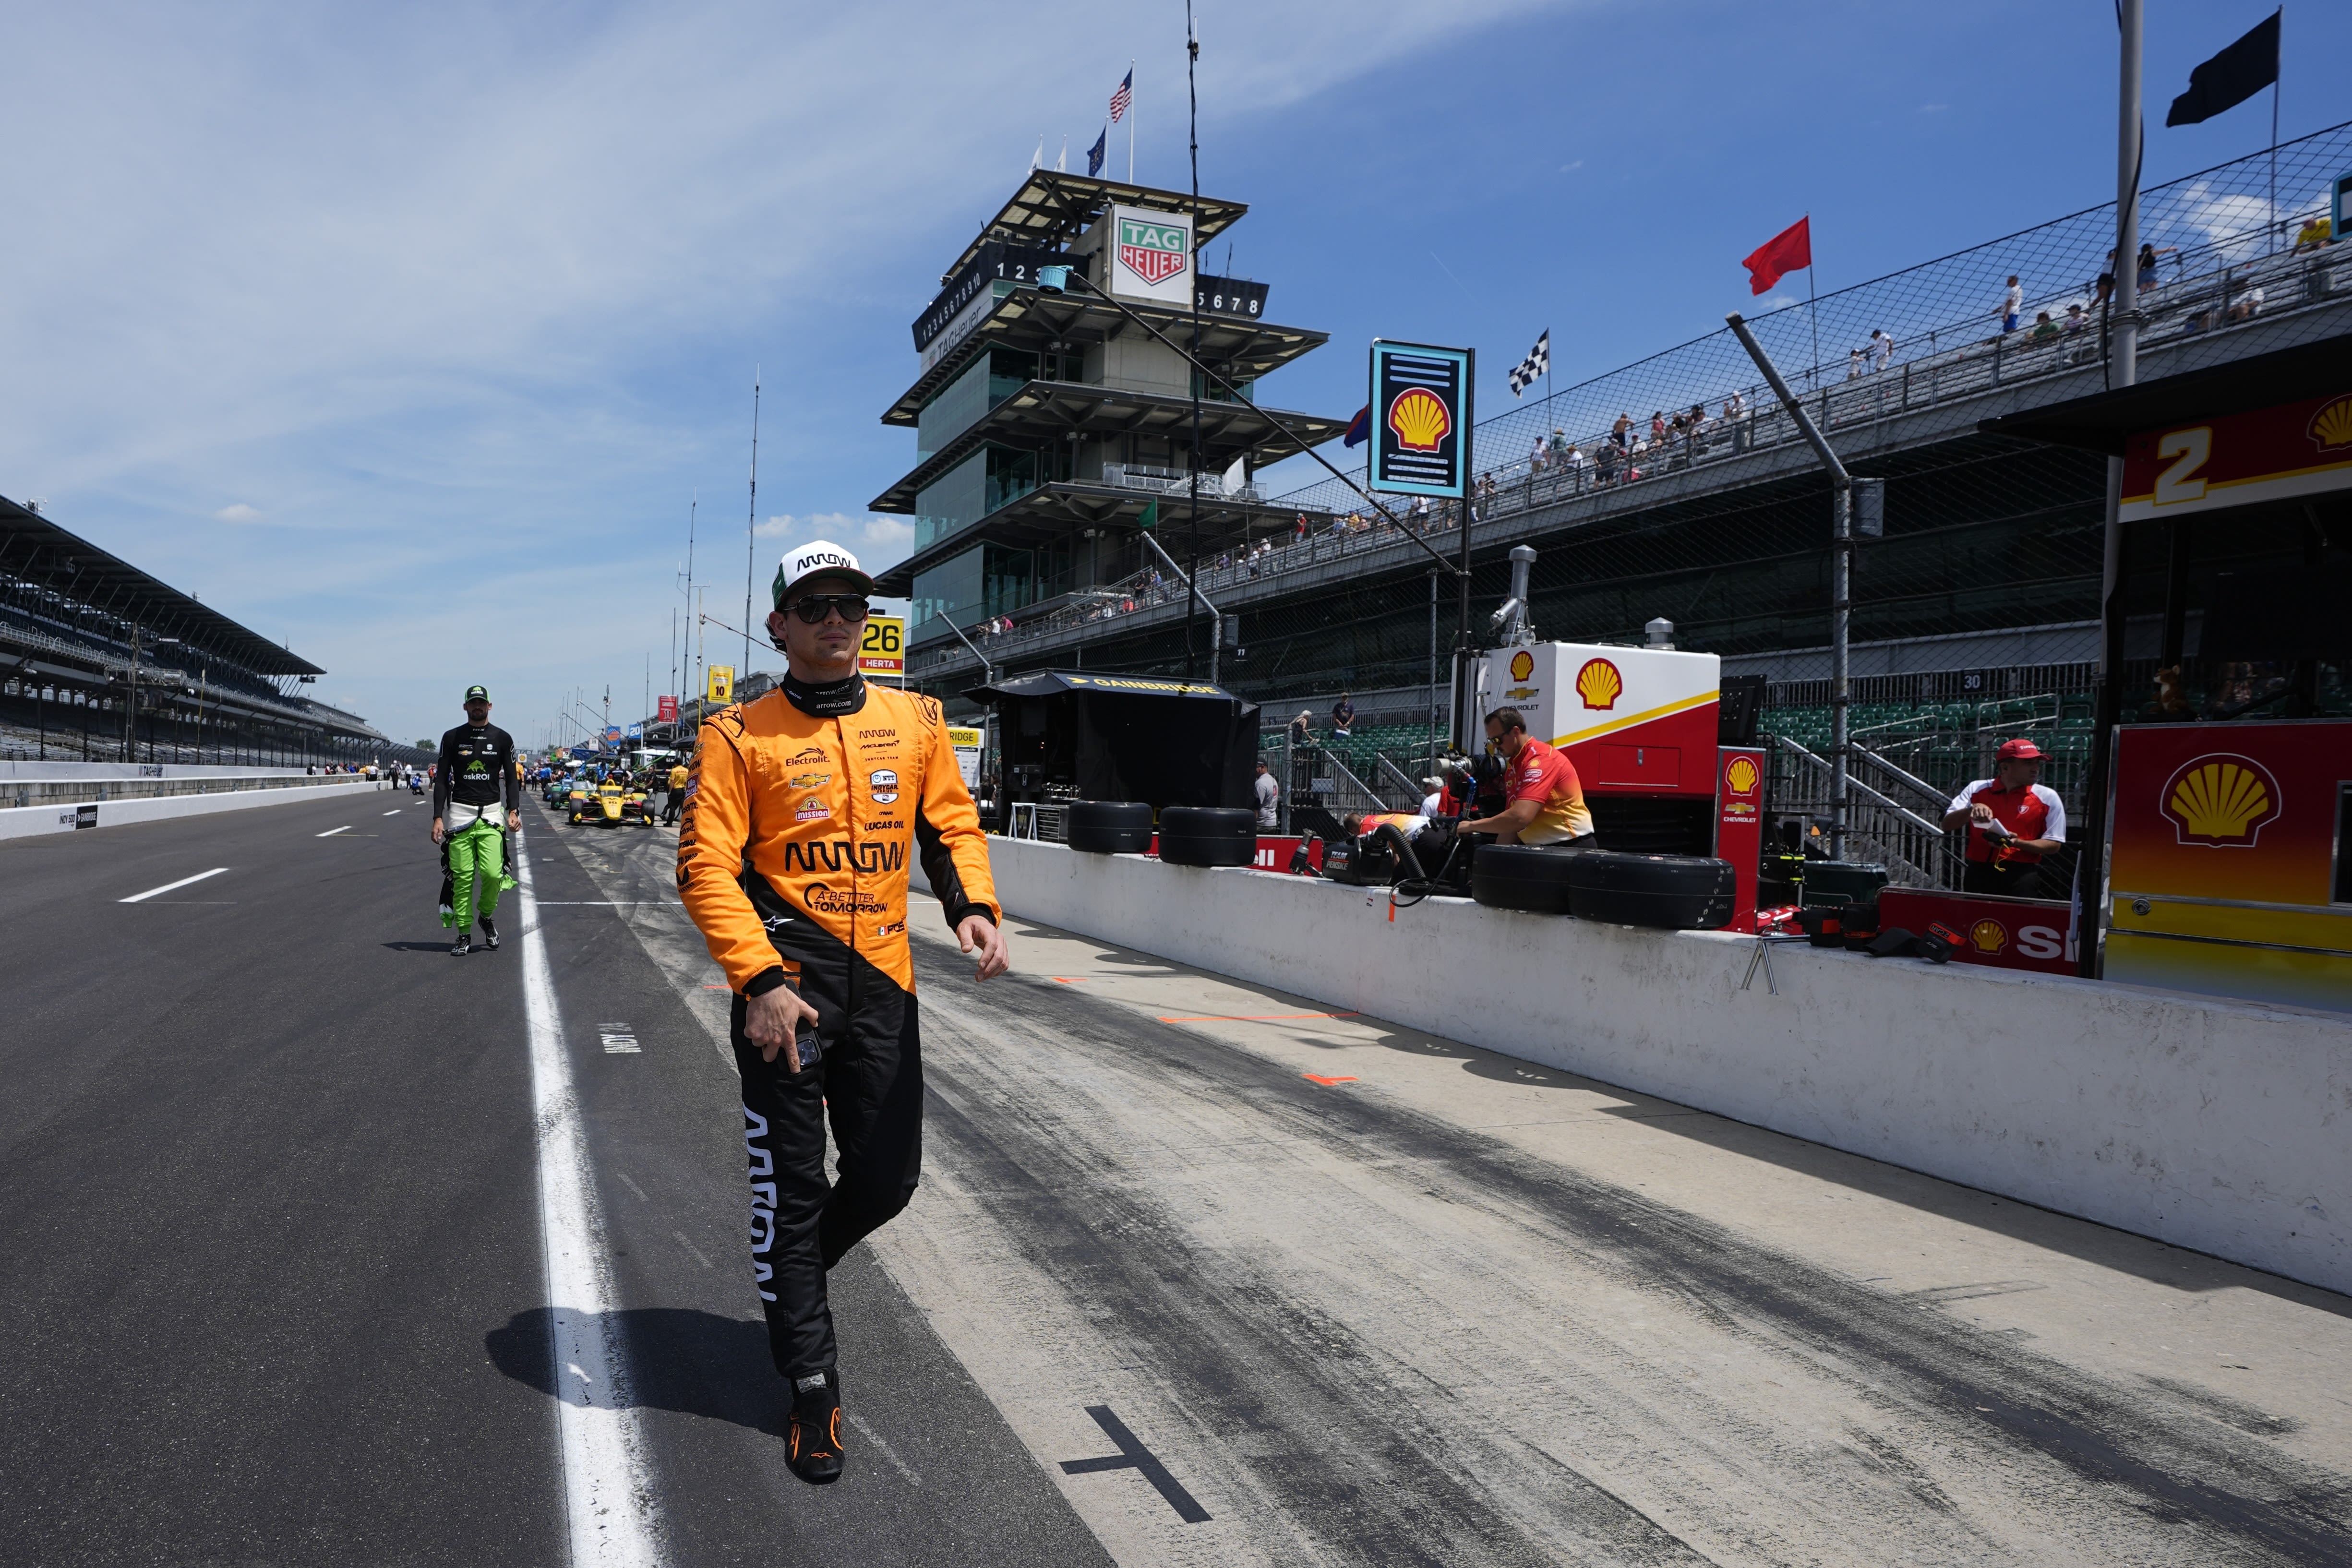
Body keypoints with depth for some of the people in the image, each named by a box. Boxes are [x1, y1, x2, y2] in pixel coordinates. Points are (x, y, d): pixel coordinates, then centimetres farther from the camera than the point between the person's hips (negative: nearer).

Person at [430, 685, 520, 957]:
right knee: (462, 877, -2)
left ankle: (486, 916, 14)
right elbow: (441, 779, 7)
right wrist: (438, 818, -2)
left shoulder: (502, 738, 8)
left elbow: (512, 778, 9)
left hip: (491, 813, 0)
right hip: (459, 812, 0)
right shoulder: (452, 737, 7)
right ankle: (464, 934, 7)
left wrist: (513, 811, -5)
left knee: (493, 873, -13)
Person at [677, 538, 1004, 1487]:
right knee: (792, 1186, 4)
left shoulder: (915, 721, 9)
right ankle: (811, 1385, 22)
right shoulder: (739, 736, -3)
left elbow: (952, 823, 13)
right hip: (784, 982, -3)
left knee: (888, 1179, 10)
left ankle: (788, 1273, 43)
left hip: (882, 979, 4)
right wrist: (758, 980, -18)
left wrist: (972, 905, -6)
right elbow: (706, 866, -8)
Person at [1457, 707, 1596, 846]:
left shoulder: (1540, 759, -17)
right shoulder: (1512, 766, 11)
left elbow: (1520, 817, -27)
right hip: (1540, 847, 7)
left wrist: (1472, 826, -19)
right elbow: (1511, 820, 13)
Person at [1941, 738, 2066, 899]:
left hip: (2022, 876, -1)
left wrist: (2017, 843, -17)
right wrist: (1972, 809, -18)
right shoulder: (1977, 789, 7)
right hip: (1979, 873, 2)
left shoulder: (2047, 798, 3)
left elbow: (2054, 844, 0)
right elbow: (1947, 824, 1)